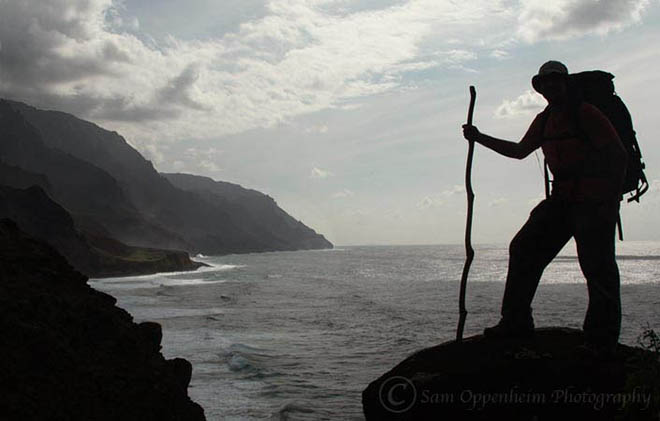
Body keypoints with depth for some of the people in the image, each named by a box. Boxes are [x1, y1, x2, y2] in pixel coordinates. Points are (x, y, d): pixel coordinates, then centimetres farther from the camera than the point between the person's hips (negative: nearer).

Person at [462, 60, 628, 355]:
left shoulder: (585, 113, -8)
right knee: (524, 248, 3)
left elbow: (618, 154, -11)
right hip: (562, 199, 8)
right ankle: (516, 321, 8)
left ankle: (601, 342, 2)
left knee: (598, 270, -7)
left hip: (594, 201, -8)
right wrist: (480, 138, 24)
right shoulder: (544, 120, 16)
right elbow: (520, 150, 28)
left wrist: (612, 198, -17)